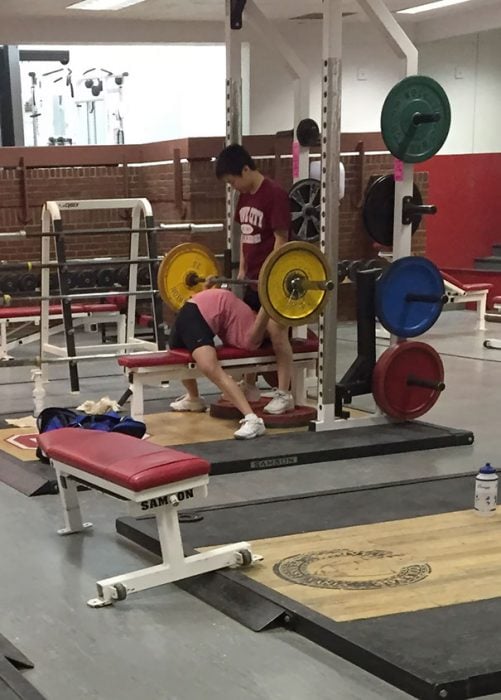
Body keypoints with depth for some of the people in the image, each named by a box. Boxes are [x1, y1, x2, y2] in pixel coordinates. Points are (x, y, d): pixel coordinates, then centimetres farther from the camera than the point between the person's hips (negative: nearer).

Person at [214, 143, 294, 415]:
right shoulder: (244, 197, 9)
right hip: (252, 277, 9)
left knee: (276, 331, -13)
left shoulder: (275, 194, -15)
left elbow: (281, 238, -16)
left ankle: (284, 394, -7)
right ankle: (249, 387, 26)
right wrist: (242, 269, 13)